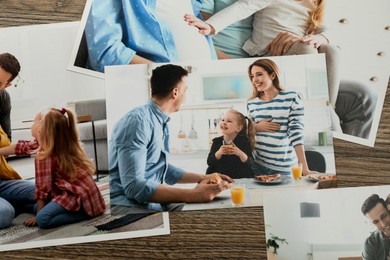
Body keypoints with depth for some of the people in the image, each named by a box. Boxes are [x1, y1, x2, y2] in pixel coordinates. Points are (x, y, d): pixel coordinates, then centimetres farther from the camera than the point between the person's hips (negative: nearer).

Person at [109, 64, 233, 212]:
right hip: (128, 205, -9)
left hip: (152, 203, 9)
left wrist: (202, 177, 18)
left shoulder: (161, 123, 11)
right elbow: (133, 186, -26)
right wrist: (191, 195, -30)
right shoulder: (138, 121, -18)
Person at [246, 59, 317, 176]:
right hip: (256, 163, 3)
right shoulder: (251, 103, 5)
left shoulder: (292, 98, -7)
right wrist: (257, 127, -7)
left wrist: (305, 169, -15)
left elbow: (296, 133, -10)